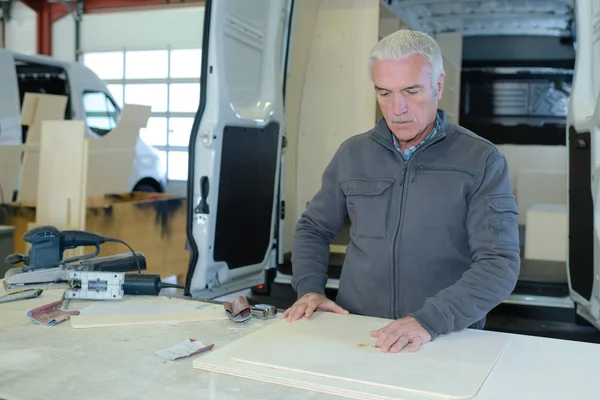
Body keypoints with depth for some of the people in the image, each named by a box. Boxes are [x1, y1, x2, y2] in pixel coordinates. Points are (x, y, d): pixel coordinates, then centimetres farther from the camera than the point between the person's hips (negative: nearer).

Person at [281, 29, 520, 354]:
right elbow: (314, 229, 17)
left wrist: (430, 320, -23)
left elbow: (499, 264, -10)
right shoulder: (352, 154, 7)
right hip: (354, 333, 2)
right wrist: (309, 287, 0)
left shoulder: (482, 161, -4)